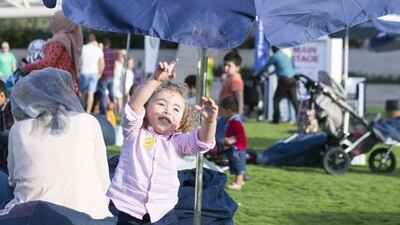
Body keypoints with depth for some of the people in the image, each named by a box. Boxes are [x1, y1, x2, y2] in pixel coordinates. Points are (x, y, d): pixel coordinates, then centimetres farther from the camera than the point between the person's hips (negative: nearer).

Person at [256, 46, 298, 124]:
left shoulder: (274, 56, 2)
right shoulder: (286, 56, 22)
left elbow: (265, 67, 9)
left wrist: (257, 75, 23)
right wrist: (272, 73, 51)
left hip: (284, 80, -6)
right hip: (292, 80, 6)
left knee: (276, 99, 5)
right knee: (294, 100, 5)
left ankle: (276, 119, 0)